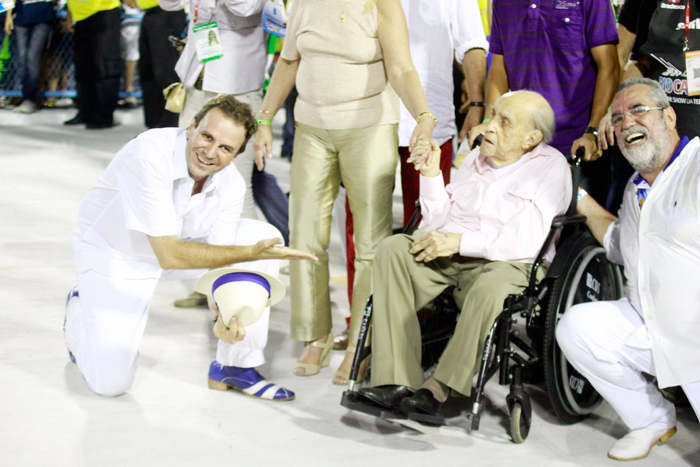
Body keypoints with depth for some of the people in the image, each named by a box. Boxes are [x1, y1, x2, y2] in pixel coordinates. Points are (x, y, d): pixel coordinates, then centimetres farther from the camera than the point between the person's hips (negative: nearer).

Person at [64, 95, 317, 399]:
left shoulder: (231, 185, -17)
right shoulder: (149, 156, -36)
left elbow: (218, 260, -10)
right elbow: (169, 255, -36)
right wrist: (250, 253, -39)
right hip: (113, 255, -5)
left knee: (265, 237, -13)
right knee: (110, 383, -15)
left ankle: (233, 366, -4)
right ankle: (80, 310, 20)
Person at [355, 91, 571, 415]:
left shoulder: (551, 166, 1)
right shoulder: (476, 157, 21)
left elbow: (526, 241, -12)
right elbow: (438, 221, 20)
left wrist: (460, 241, -18)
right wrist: (431, 174, 7)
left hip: (509, 263, -5)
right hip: (446, 254, 6)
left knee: (490, 290, -40)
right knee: (393, 249, -23)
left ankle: (438, 388, -28)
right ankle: (396, 382, -30)